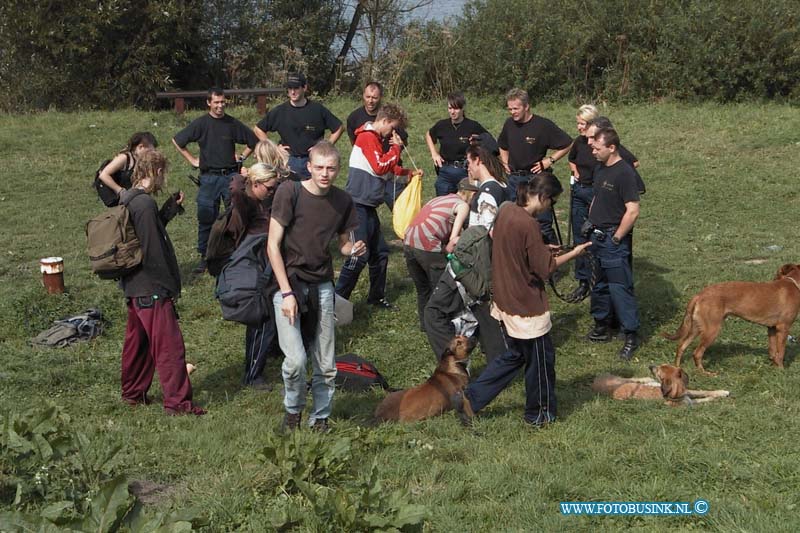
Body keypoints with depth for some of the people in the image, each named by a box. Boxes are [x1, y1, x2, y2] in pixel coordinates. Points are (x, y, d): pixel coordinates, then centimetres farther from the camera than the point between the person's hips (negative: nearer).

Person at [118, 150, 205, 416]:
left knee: (137, 341, 20)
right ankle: (177, 402, -2)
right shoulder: (145, 203, -19)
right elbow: (153, 250, -20)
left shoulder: (127, 199, 10)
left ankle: (132, 393, 31)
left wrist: (169, 209, 11)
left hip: (133, 285, 10)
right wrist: (171, 285, -13)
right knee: (170, 346, -5)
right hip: (152, 289, -10)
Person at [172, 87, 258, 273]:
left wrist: (242, 156, 9)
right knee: (206, 218, 2)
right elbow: (177, 141, 8)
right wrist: (192, 160, 5)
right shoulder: (201, 123, 1)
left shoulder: (233, 123, 4)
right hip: (209, 177, -1)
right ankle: (205, 257, 12)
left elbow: (253, 140, 18)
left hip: (231, 175, 1)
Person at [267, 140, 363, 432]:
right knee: (296, 360, -15)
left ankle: (320, 419, 26)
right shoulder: (289, 192, -11)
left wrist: (354, 249, -10)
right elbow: (273, 245, -11)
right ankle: (293, 410, 13)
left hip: (322, 287, 4)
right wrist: (287, 293, -16)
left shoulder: (342, 201, 3)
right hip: (289, 283, -4)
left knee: (326, 365, 5)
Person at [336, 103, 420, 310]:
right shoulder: (367, 137, -12)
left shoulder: (376, 139, 19)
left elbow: (388, 169, 28)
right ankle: (337, 300, -6)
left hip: (368, 207, 10)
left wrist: (408, 173, 18)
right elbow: (380, 167, -20)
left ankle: (377, 296, 27)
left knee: (379, 253, 15)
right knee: (359, 255, -11)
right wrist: (395, 148, -8)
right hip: (358, 205, -10)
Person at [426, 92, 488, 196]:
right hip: (445, 173, 3)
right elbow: (428, 135, 21)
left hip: (465, 172, -3)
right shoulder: (442, 125, 1)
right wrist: (434, 154, 10)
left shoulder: (472, 126, -8)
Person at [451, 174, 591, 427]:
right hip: (526, 305, -9)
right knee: (541, 359, 11)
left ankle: (470, 399, 17)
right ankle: (540, 414, 28)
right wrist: (574, 253, -8)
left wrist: (541, 249, 12)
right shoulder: (528, 224, -25)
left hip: (505, 300, 9)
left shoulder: (506, 211, 1)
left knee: (514, 356, 22)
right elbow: (545, 269, -18)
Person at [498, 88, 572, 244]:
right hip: (514, 179, 6)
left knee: (542, 223, -7)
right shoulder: (509, 124, 7)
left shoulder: (544, 125, -11)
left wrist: (549, 161, -10)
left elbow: (567, 145, -5)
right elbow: (503, 146, 28)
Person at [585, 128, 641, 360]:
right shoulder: (600, 169, 9)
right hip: (598, 237, 9)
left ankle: (631, 336, 2)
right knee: (600, 285, 18)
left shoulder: (624, 173, -18)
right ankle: (601, 327, 30)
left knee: (620, 288, -6)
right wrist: (590, 221, 13)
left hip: (614, 239, -9)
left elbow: (632, 211, -21)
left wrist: (616, 238, -17)